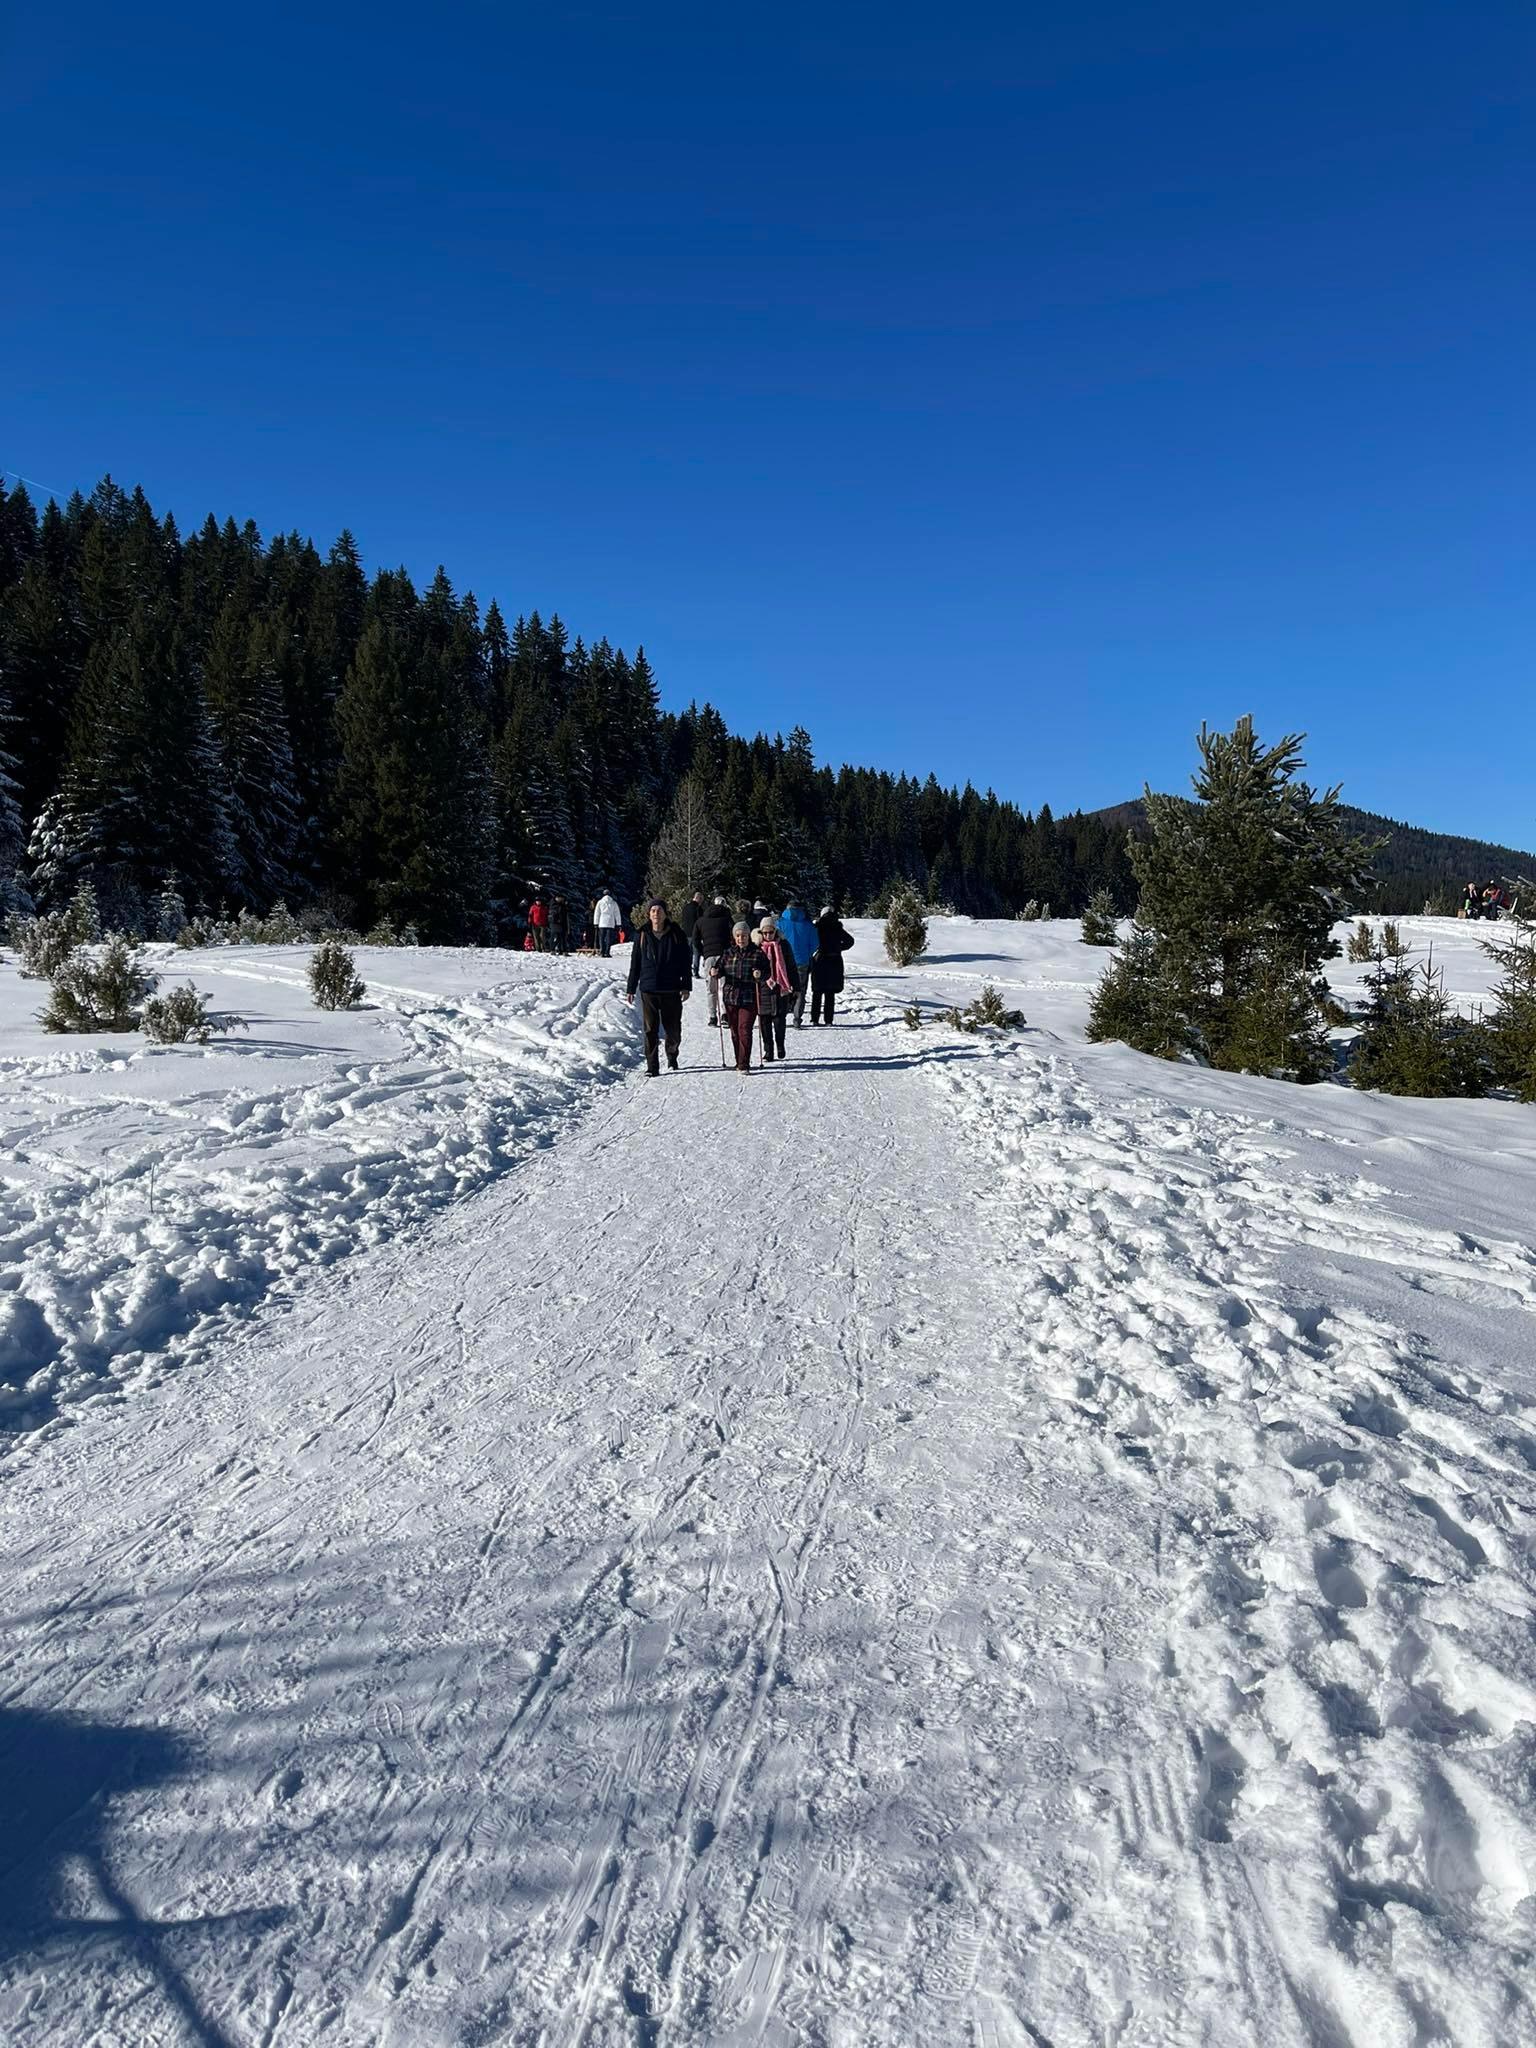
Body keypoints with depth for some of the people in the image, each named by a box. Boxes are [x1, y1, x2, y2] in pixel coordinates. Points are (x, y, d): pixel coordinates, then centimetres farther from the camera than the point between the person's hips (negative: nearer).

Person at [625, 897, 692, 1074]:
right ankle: (652, 1066, 7)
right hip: (648, 989, 1)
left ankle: (672, 1058, 30)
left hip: (671, 990, 0)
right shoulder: (642, 935, 5)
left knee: (673, 1029, 7)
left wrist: (686, 986, 0)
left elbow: (686, 962, 5)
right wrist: (631, 989, 7)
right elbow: (635, 963, 9)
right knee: (650, 1030, 0)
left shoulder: (676, 934, 1)